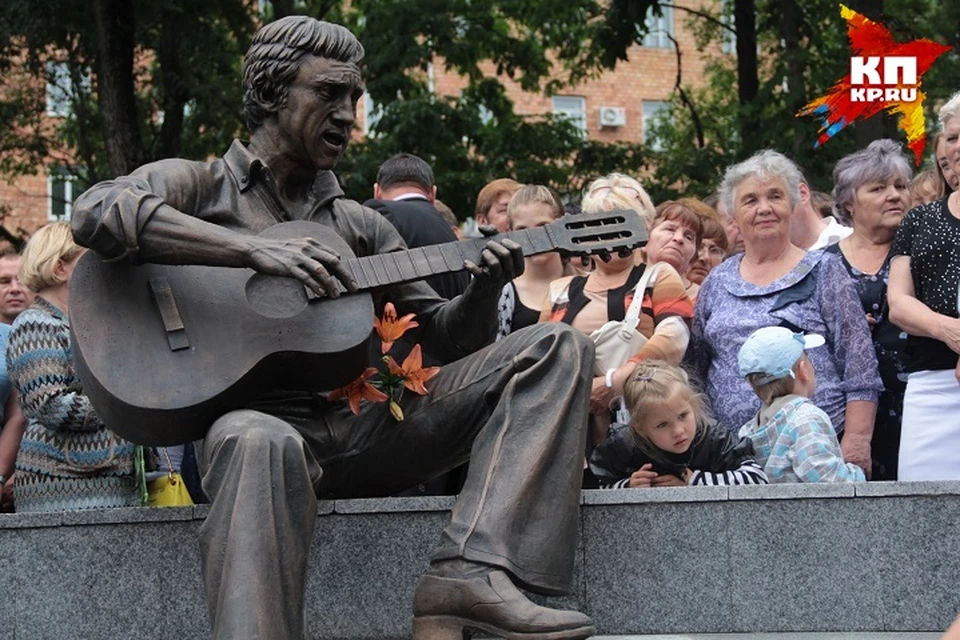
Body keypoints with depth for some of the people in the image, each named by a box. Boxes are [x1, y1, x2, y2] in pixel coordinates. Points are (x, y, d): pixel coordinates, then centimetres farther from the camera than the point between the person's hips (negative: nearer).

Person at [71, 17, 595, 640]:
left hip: (361, 425, 6)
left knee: (557, 348, -6)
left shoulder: (360, 225, 23)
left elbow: (447, 335, 21)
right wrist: (256, 248, -23)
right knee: (264, 444, -43)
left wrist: (486, 288, -3)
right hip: (259, 417, -6)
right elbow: (97, 212, -14)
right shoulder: (198, 185, 8)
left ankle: (472, 575, -27)